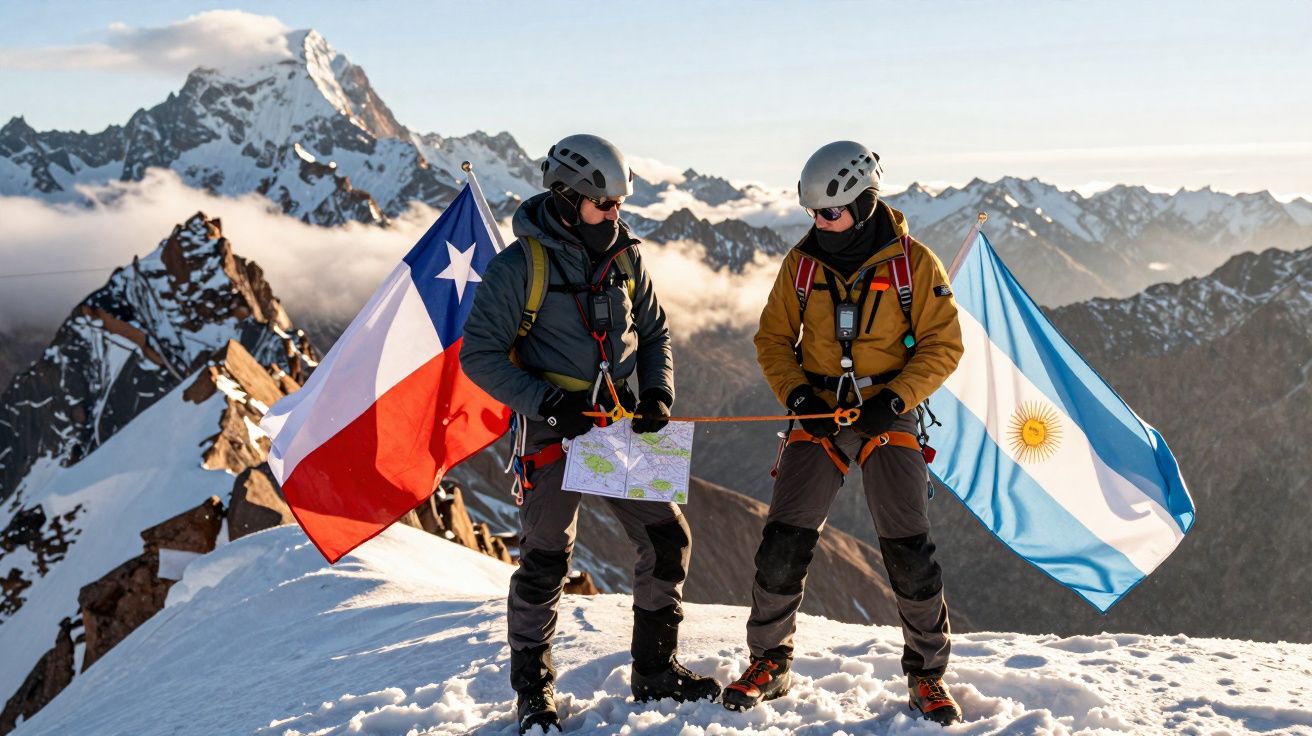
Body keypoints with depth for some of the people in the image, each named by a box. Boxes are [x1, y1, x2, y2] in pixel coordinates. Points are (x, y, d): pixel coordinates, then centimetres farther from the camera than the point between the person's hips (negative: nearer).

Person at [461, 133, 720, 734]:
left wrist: (657, 393, -2)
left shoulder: (624, 258, 4)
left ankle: (655, 670, 23)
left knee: (667, 538, 6)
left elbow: (654, 332, 15)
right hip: (550, 430, -5)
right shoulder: (519, 266, -12)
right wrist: (546, 402, -20)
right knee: (545, 560, -1)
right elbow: (480, 354, -11)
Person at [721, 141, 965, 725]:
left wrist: (894, 399, -15)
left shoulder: (912, 262, -5)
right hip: (818, 417, 2)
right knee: (782, 549, -2)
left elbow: (942, 344, -2)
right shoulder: (802, 263, 2)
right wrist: (797, 395, -8)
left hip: (888, 420, -2)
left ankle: (927, 675, 17)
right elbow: (773, 338, 8)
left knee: (910, 557, -1)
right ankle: (769, 665, 16)